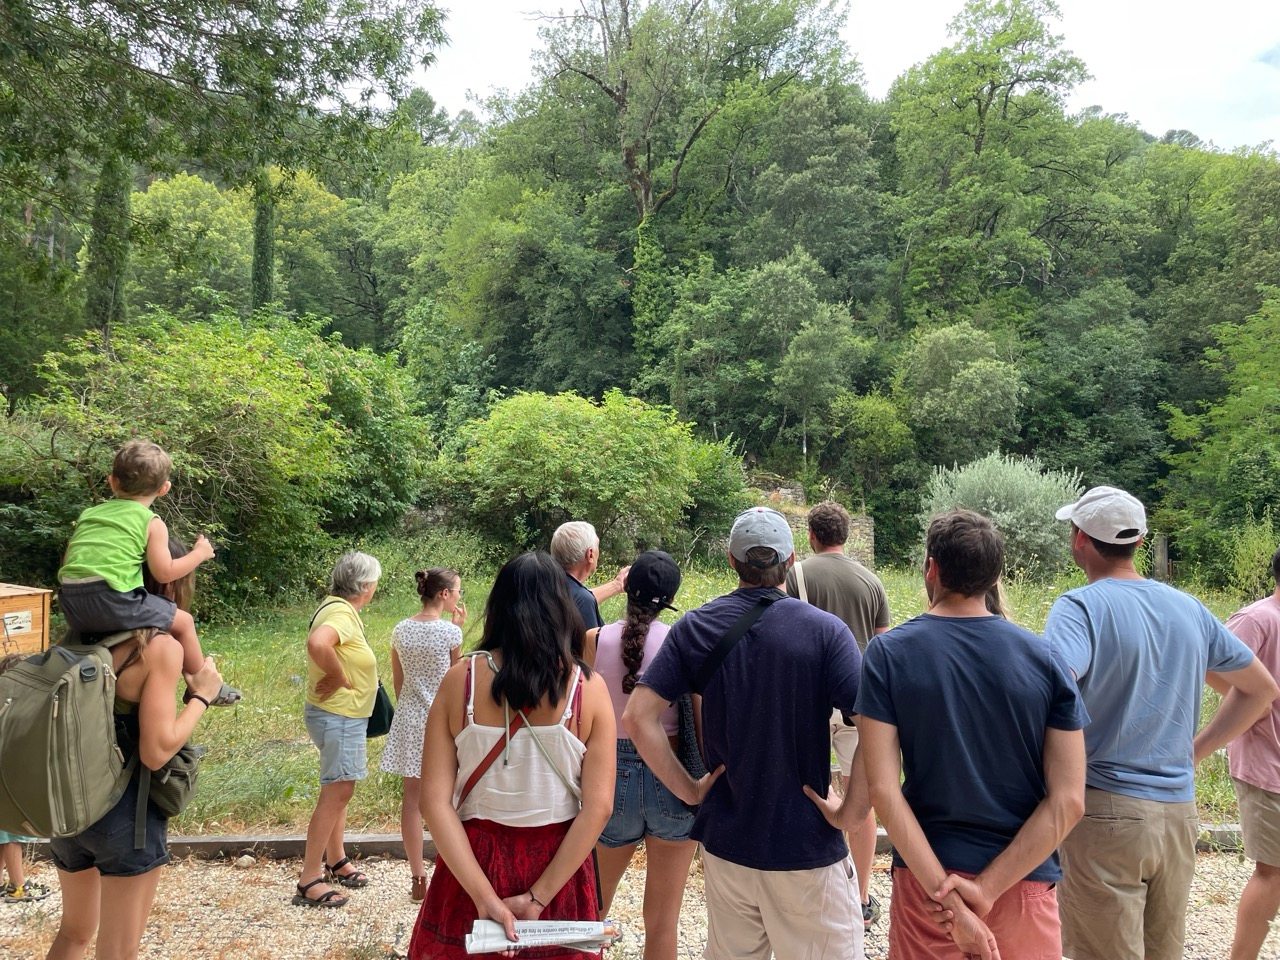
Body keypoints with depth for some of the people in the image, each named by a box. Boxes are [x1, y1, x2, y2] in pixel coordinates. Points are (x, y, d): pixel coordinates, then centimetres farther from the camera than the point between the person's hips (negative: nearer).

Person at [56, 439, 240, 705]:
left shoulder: (89, 513, 21)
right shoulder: (152, 523, 3)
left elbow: (68, 560, 23)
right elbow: (164, 573, -3)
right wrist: (199, 553, 12)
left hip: (70, 601, 6)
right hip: (111, 599, -6)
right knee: (183, 621, 11)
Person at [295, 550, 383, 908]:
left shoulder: (336, 607, 8)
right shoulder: (341, 614, -23)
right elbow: (317, 643, -43)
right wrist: (339, 677, -28)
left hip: (342, 716, 11)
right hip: (340, 716, -11)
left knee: (338, 790, 20)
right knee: (336, 792, -5)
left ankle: (336, 861, 34)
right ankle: (309, 880, 2)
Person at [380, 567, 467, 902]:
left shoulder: (400, 630, 1)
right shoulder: (450, 631, -14)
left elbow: (397, 682, 9)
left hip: (409, 720, 4)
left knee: (412, 797, 10)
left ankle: (418, 880, 18)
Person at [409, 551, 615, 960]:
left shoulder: (460, 679, -10)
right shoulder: (589, 687, -12)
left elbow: (434, 802, -13)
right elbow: (598, 806, -15)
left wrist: (485, 896, -14)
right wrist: (539, 897, -12)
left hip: (471, 862, 1)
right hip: (557, 868, 0)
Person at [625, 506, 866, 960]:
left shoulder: (695, 627, -4)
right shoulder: (825, 630, -12)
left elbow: (637, 717, -10)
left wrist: (689, 789, -3)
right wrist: (851, 813, -11)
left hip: (725, 841, 3)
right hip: (807, 848, -3)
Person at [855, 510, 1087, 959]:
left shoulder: (887, 653, -10)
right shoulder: (1044, 657, -5)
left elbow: (883, 789, -16)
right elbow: (1068, 801, -9)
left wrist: (947, 897, -15)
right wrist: (987, 889, -13)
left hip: (926, 878, -1)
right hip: (1024, 884, 2)